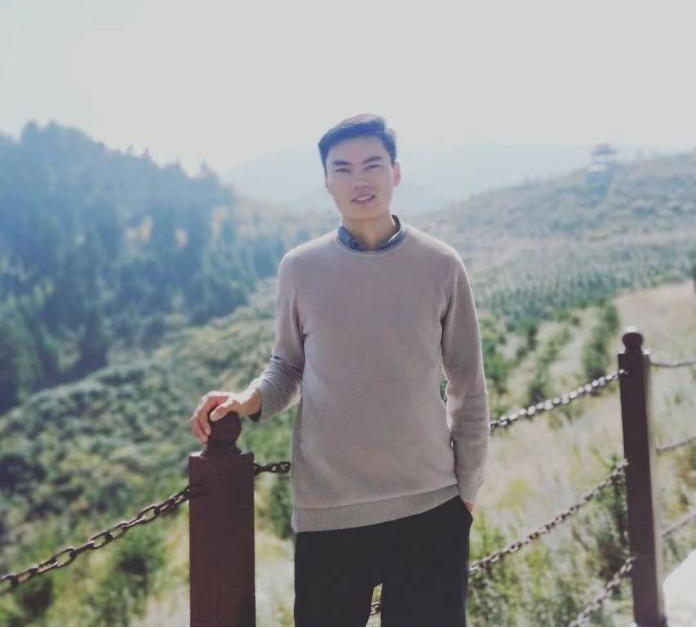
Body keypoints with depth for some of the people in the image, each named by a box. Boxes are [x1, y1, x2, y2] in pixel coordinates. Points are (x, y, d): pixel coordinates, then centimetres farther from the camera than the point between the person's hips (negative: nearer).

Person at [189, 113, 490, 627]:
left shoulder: (440, 266, -2)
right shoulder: (300, 268, -1)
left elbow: (469, 388, 3)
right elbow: (287, 367, 10)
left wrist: (467, 489, 5)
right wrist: (250, 399, -11)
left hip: (430, 505, 0)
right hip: (327, 511, 0)